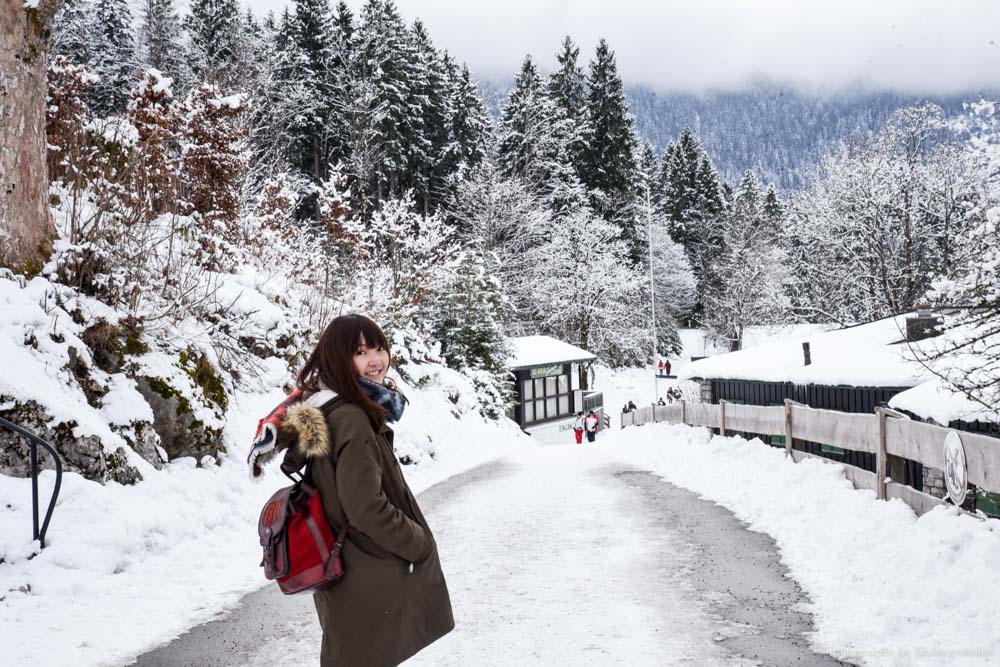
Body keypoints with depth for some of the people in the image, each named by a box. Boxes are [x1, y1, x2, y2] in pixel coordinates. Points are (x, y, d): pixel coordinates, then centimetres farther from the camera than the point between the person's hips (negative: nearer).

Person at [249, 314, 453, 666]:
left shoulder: (323, 409, 5)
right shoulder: (351, 420, -24)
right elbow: (367, 509, -26)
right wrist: (421, 543, -12)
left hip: (345, 574, 9)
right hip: (369, 583, -9)